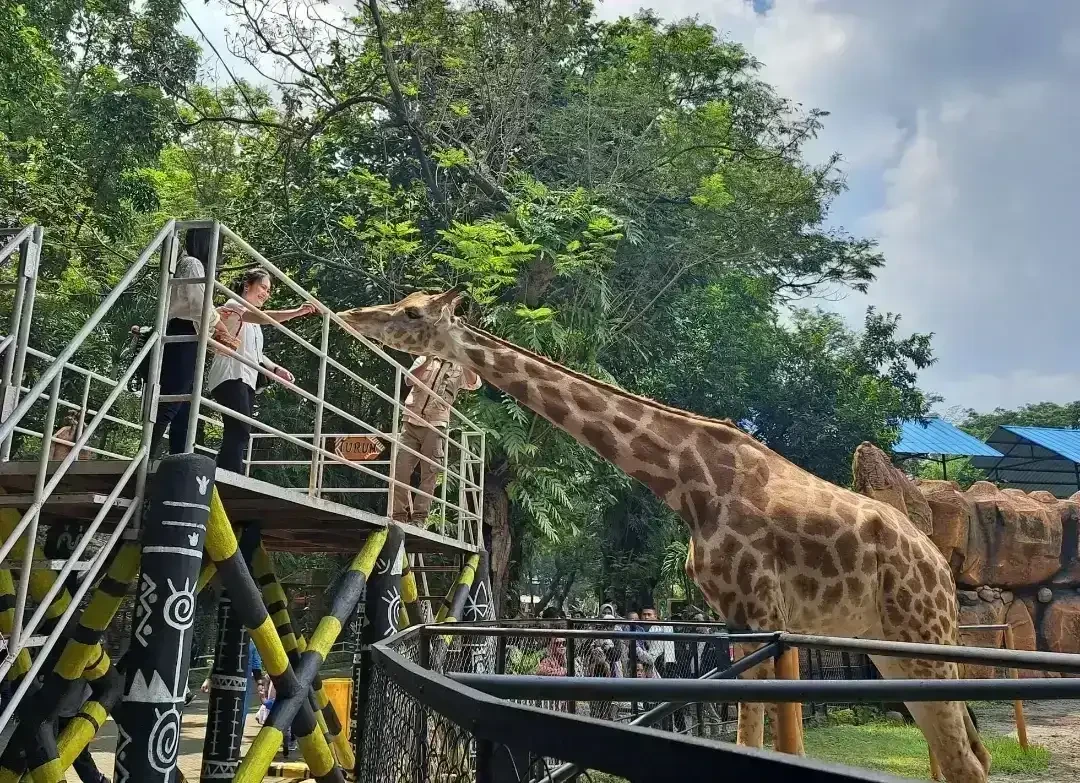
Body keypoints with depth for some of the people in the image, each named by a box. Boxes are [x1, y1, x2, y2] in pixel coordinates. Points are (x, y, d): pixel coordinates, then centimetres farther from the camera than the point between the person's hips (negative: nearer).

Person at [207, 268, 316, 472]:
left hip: (247, 380, 10)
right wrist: (296, 312, -32)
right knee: (239, 431, -23)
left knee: (238, 434, 1)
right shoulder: (234, 305, 0)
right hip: (231, 377, -10)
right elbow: (261, 316, -22)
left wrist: (276, 369, 15)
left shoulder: (253, 323, 29)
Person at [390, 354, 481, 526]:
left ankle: (419, 517, -4)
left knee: (429, 474, -6)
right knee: (400, 470, -4)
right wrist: (429, 359, -12)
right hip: (411, 423, 1)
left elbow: (475, 384, -8)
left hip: (435, 427, -1)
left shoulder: (459, 369, 11)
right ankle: (398, 516, 1)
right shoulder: (424, 360, 15)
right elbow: (409, 380, -1)